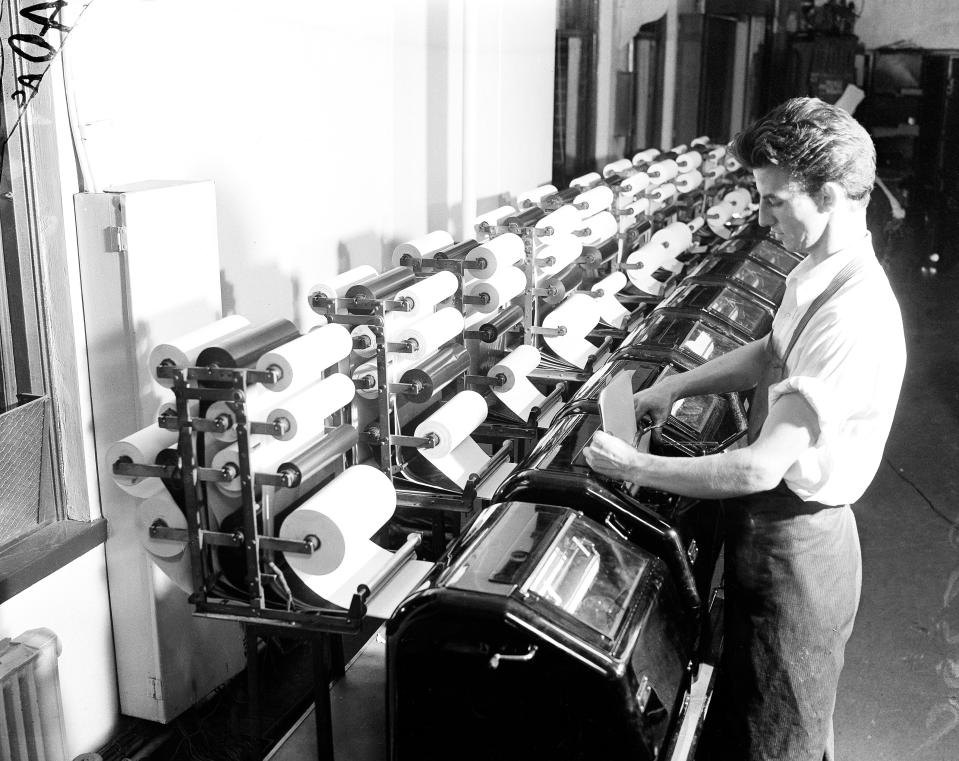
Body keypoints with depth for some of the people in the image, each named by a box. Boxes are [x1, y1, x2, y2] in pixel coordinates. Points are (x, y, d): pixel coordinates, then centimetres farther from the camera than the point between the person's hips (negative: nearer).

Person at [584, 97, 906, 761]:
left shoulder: (850, 319, -30)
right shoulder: (822, 273, 0)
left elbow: (761, 468, -31)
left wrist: (635, 467, -21)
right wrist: (679, 386, 8)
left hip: (793, 548, -9)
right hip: (778, 530, 9)